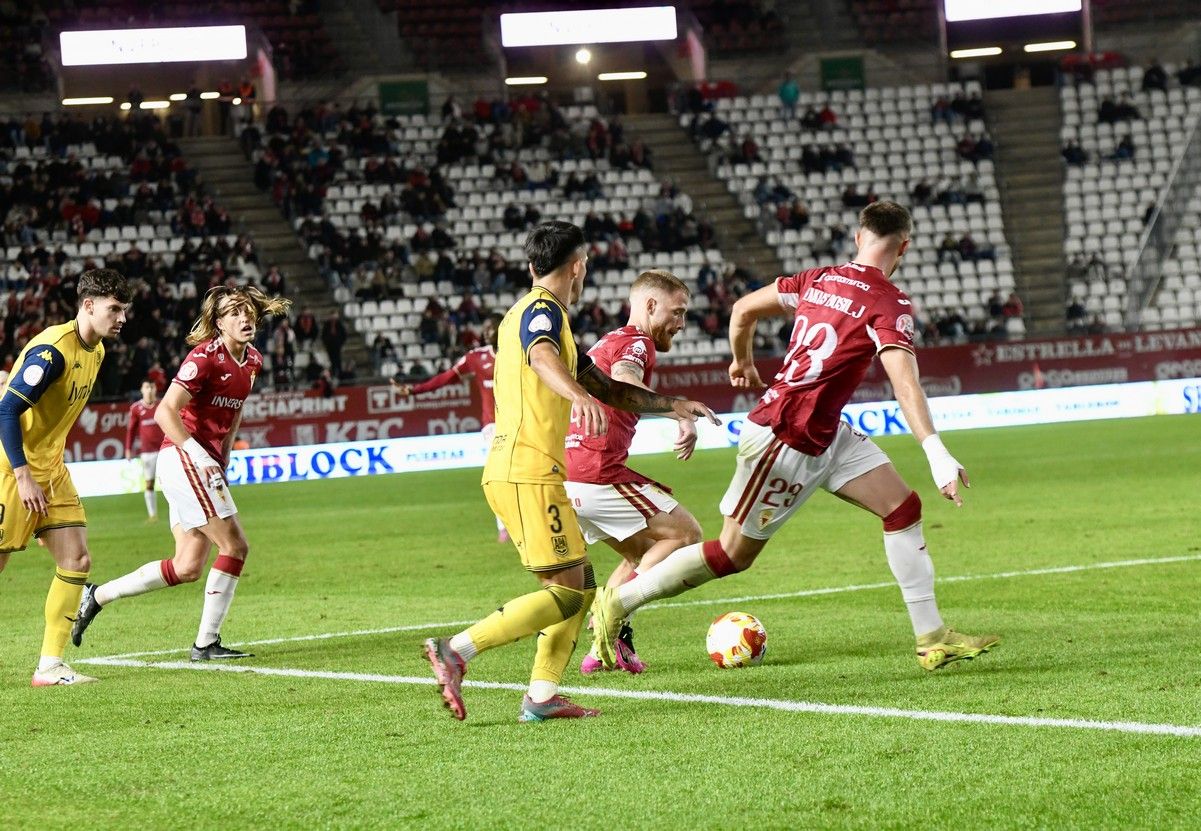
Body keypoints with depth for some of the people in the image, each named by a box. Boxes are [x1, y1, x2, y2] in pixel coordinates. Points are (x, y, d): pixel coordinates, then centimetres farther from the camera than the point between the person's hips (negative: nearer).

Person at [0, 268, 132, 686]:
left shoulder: (95, 351, 7)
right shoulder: (52, 349, -21)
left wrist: (51, 465, 17)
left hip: (50, 469, 9)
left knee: (77, 562, 0)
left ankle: (50, 665, 3)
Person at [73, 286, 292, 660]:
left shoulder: (252, 360, 10)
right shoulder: (205, 356, -15)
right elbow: (165, 412, -20)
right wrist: (200, 455, -25)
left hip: (205, 463, 9)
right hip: (182, 457, -9)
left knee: (188, 567, 6)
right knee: (235, 546, -10)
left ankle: (96, 595, 15)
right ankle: (206, 642, -2)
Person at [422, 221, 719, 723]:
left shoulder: (535, 313, 23)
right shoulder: (543, 310, -7)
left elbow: (609, 390, 30)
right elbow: (542, 357, -33)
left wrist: (672, 405, 27)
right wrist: (581, 395, -52)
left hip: (510, 471, 10)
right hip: (530, 473, -10)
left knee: (581, 585, 12)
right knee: (567, 592, -11)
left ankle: (541, 697, 7)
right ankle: (457, 652, -17)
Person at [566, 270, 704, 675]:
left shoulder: (608, 342, 24)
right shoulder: (636, 343, -6)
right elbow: (623, 385, -28)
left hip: (566, 478, 10)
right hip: (598, 476, -10)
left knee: (644, 554, 23)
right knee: (685, 533, -2)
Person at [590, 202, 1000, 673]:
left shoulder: (820, 279, 4)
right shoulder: (888, 304, -18)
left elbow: (743, 309, 12)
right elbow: (905, 387, -30)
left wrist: (743, 361, 30)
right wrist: (938, 456, -35)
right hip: (783, 440, -9)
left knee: (903, 507, 3)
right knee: (734, 554, 4)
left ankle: (932, 639, 5)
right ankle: (617, 603, 15)